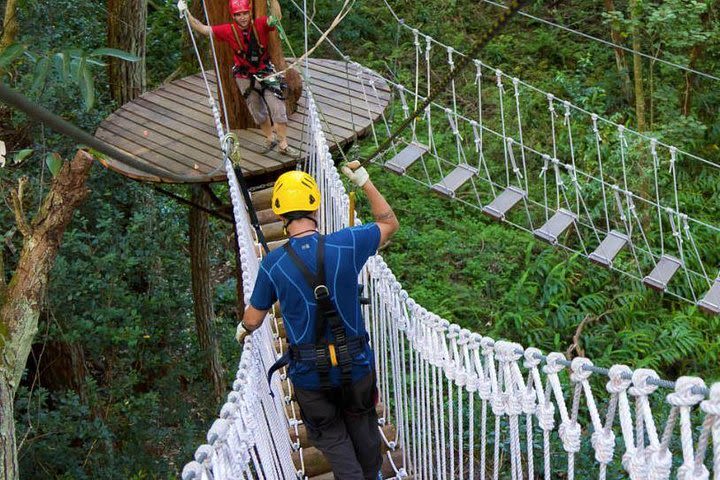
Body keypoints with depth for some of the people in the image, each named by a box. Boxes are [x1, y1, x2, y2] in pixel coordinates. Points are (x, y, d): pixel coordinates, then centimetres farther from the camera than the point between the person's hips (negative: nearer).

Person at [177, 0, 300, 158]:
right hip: (245, 78, 2)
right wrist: (186, 13, -20)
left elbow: (276, 17, -37)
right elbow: (203, 29, -12)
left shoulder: (260, 25, -19)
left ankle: (283, 145, 9)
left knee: (278, 109, -4)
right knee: (258, 113, 16)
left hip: (266, 74, -1)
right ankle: (270, 138, 37)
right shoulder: (229, 31, -15)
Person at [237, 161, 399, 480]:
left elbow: (253, 320, 0)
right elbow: (389, 224, 5)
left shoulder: (273, 264, -15)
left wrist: (242, 330, 23)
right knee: (362, 421, 28)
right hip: (356, 366, 2)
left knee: (331, 434, 21)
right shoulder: (345, 245, -15)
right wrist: (365, 182, 11)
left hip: (309, 375, -2)